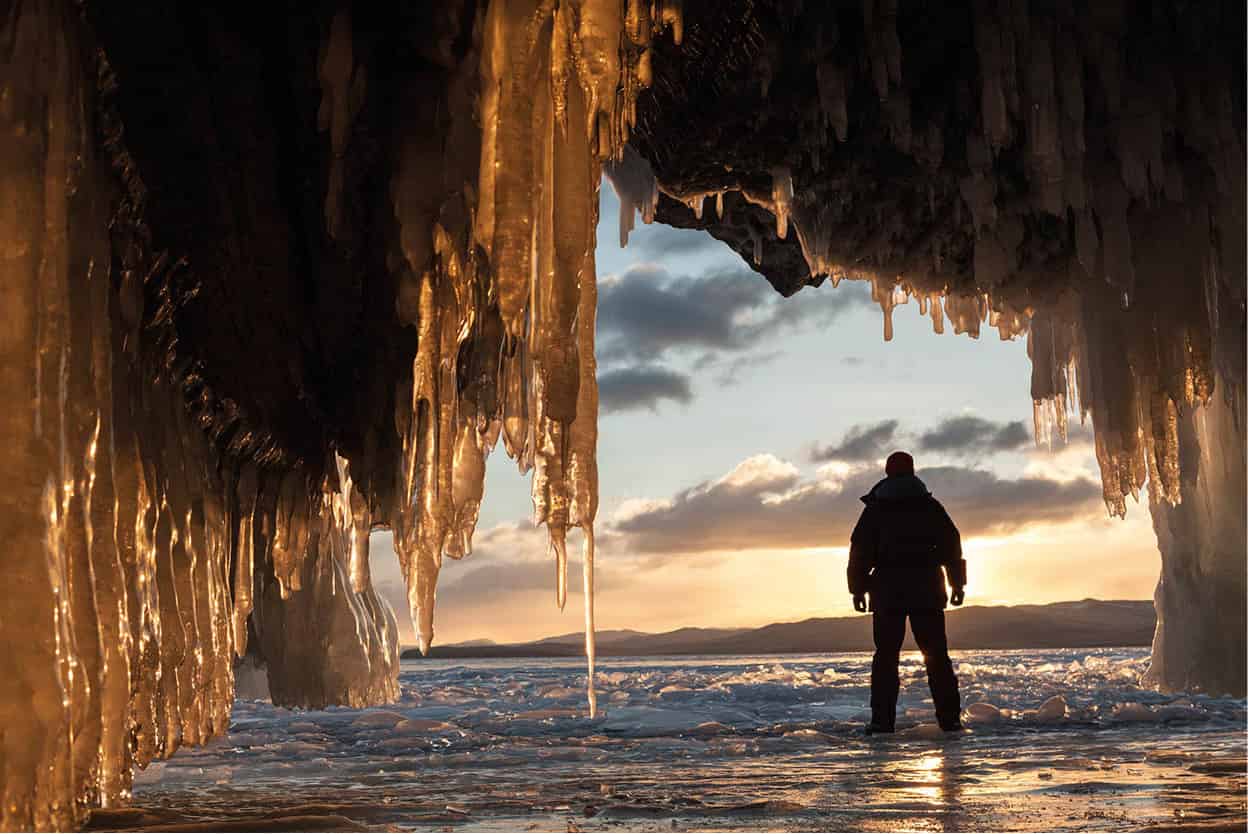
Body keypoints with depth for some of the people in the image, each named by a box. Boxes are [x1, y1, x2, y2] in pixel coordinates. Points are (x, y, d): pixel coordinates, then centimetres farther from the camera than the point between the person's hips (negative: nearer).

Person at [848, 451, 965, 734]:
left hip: (887, 593, -1)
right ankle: (950, 718, 2)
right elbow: (952, 544, 6)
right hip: (927, 592, 1)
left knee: (886, 656, 1)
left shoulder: (875, 509, 4)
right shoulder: (931, 507, 8)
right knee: (936, 656, 5)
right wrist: (957, 583, 11)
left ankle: (882, 720, -6)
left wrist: (858, 589, 4)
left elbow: (860, 551, 0)